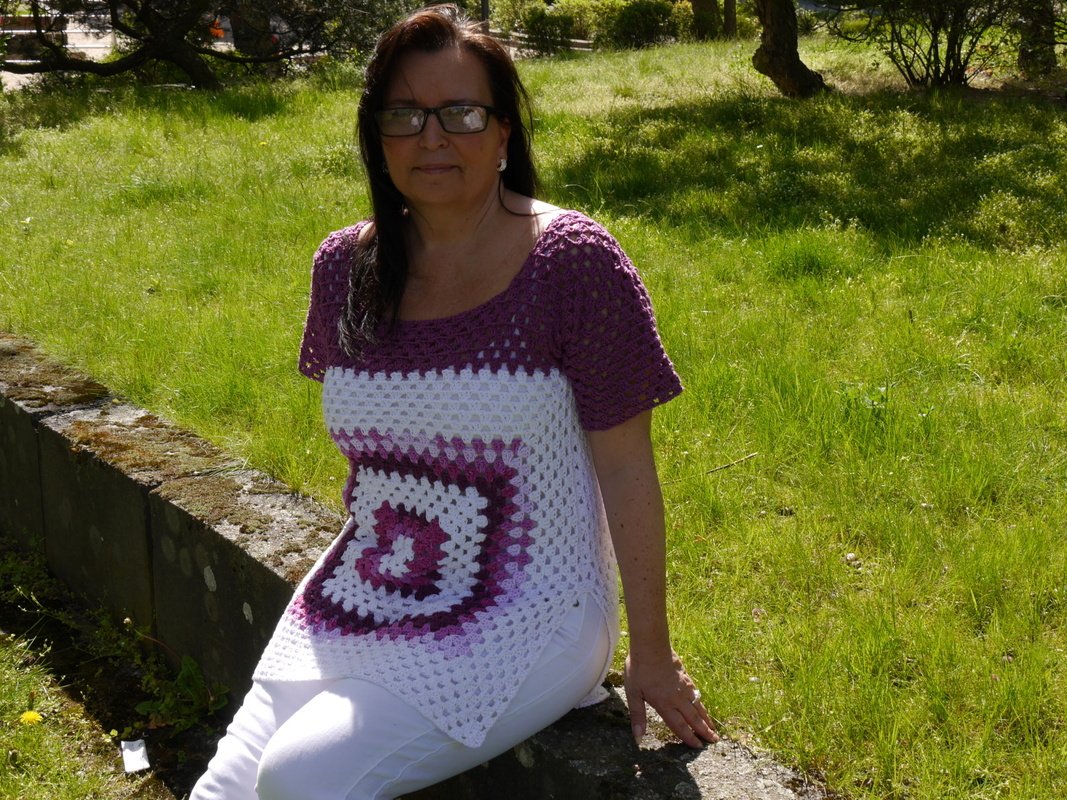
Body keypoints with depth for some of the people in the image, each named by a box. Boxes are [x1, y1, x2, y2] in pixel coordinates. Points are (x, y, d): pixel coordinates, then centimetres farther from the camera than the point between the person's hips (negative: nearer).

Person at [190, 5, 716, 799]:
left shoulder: (574, 263, -14)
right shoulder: (345, 266, 1)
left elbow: (625, 469, -11)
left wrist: (651, 653, -6)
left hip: (520, 619, -5)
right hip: (361, 605, 5)